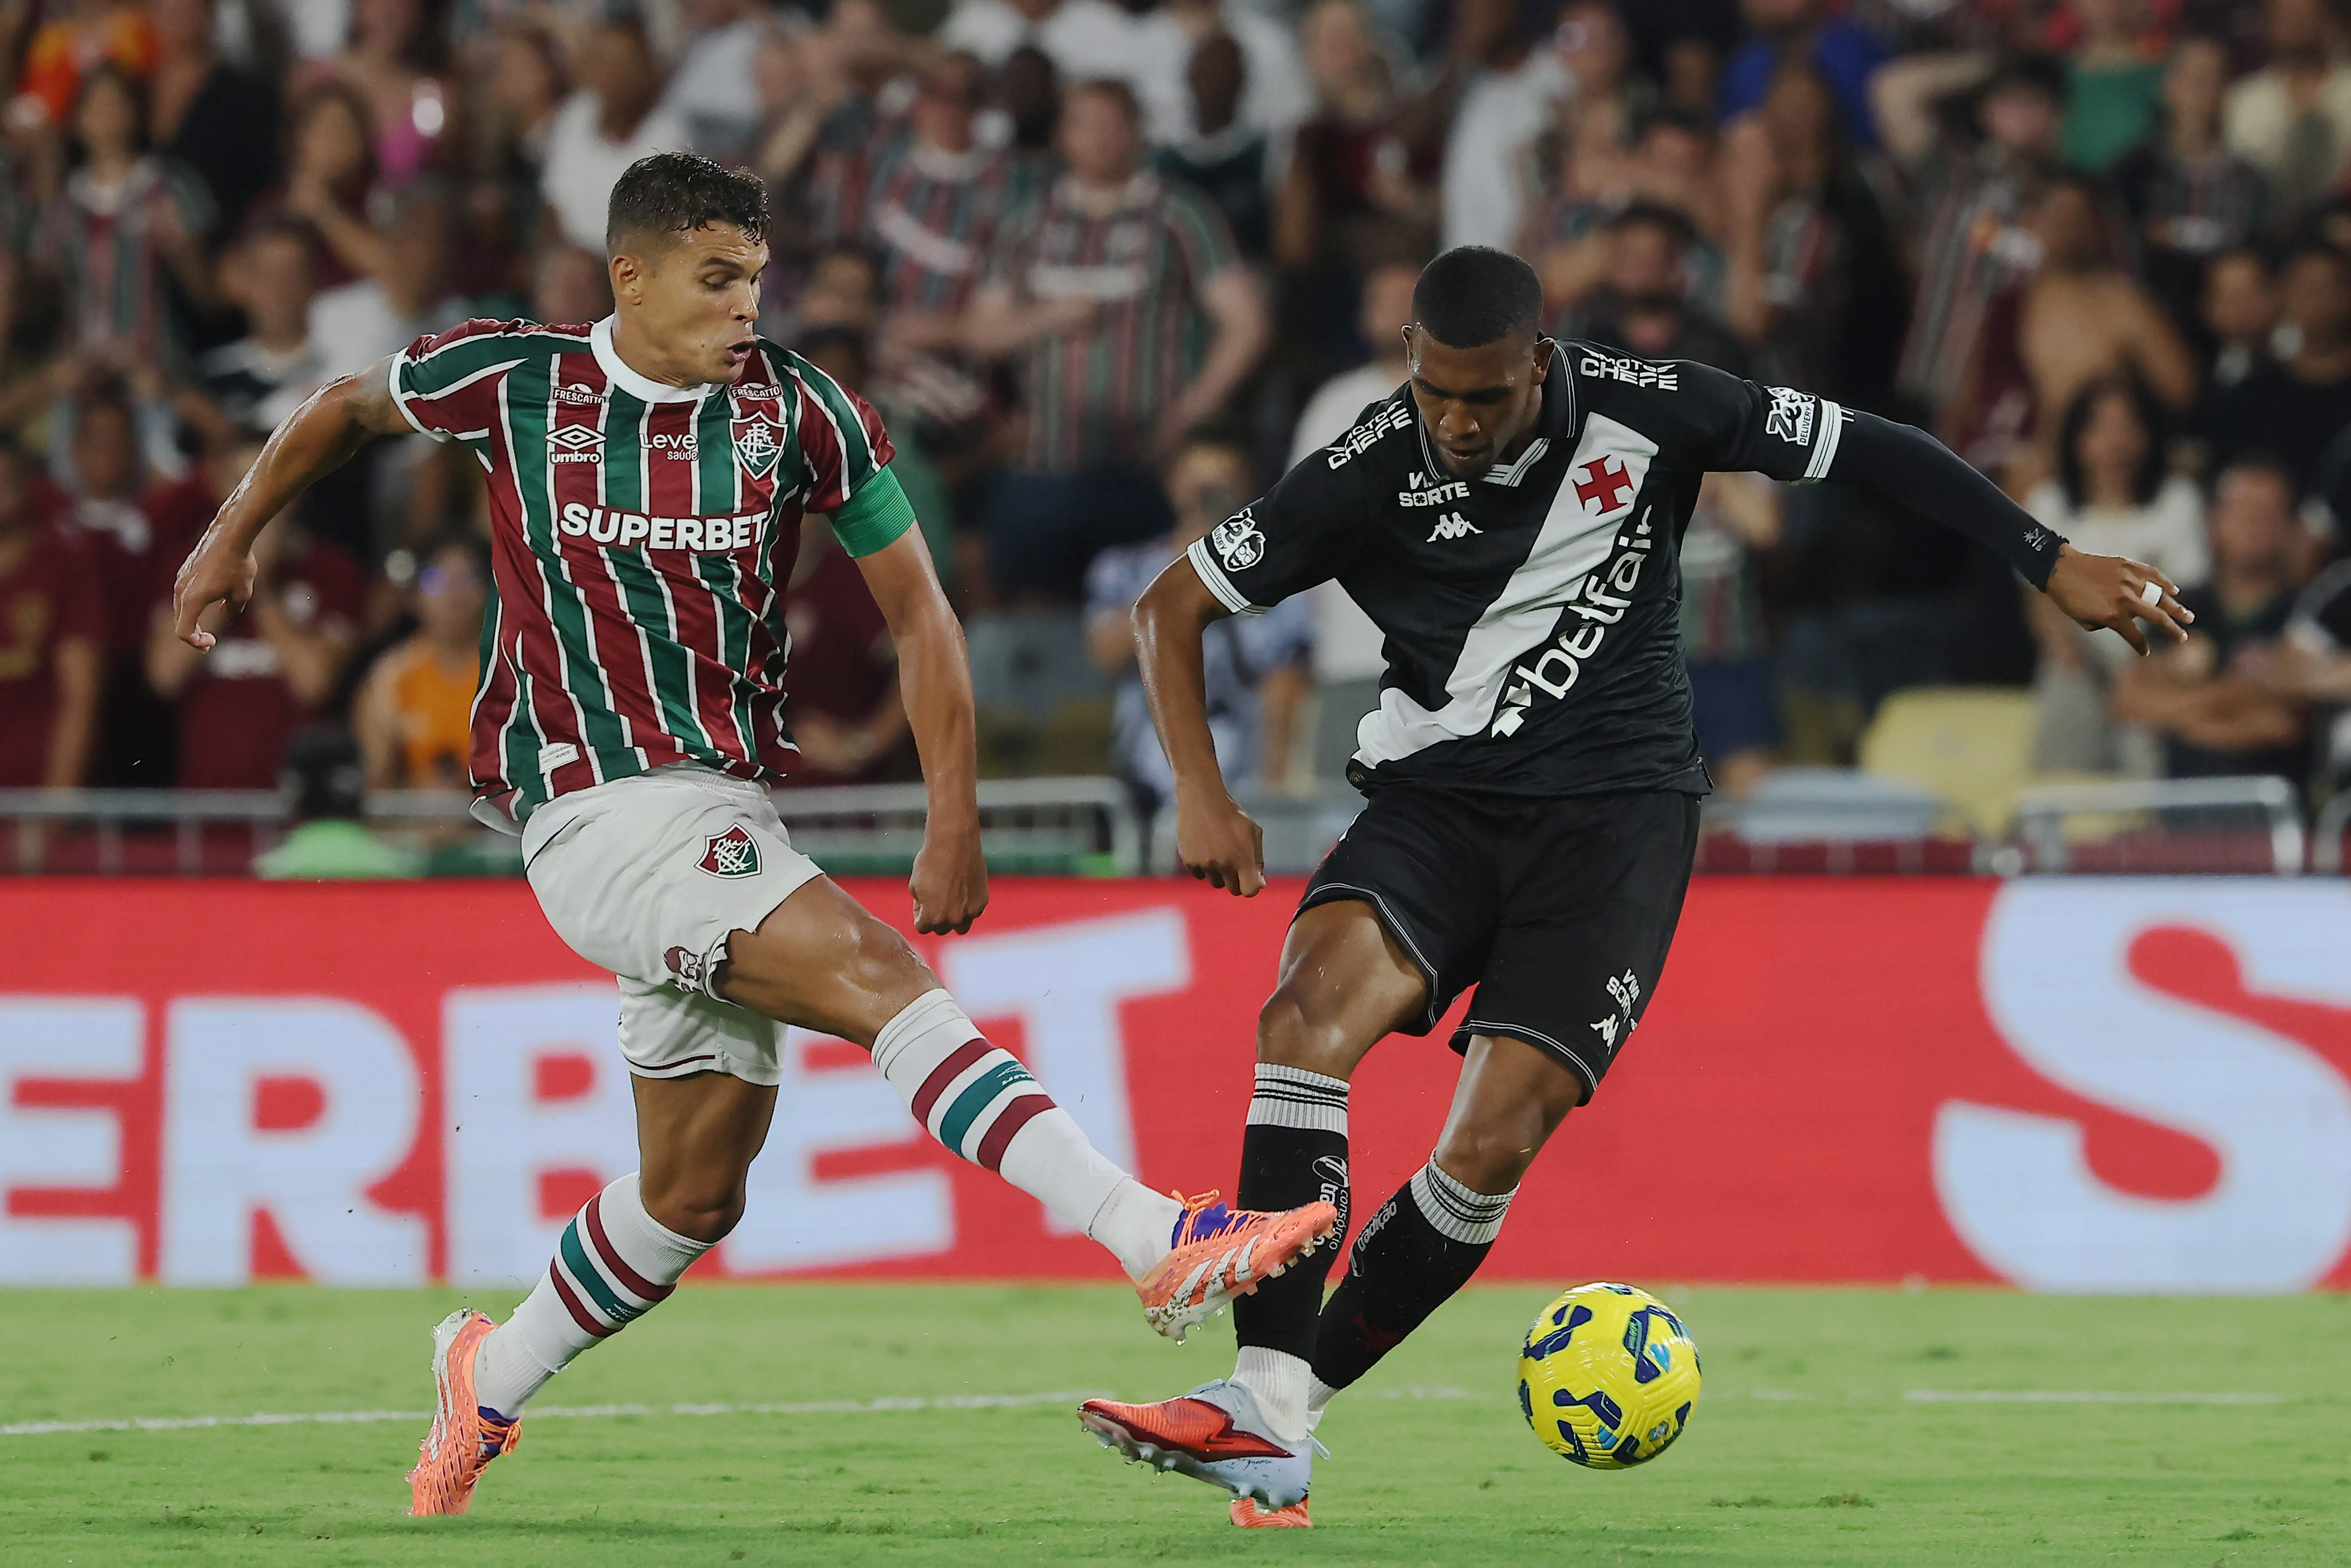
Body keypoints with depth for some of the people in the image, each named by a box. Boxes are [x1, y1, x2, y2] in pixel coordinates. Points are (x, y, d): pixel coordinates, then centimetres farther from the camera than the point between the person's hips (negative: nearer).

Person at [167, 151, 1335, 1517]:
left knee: (696, 1193, 10)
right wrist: (234, 539, 24)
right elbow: (349, 409, 18)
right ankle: (1162, 1243, -36)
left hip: (730, 814, 5)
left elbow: (917, 609, 6)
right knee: (879, 979, -25)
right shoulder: (513, 380, -3)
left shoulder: (796, 408, 0)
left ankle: (491, 1380, 34)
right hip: (600, 817, -5)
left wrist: (956, 823, 1)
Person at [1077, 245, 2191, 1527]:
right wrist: (1201, 796, -13)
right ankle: (1263, 1419, -36)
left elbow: (1864, 450, 2)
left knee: (1493, 1143, -19)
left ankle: (1286, 1399, -4)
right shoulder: (1373, 472, -7)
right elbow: (1172, 607, 0)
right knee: (1316, 1000, -30)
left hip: (1616, 807, -1)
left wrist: (2052, 565, 1)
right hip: (1440, 796, 1)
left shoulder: (1640, 414, -9)